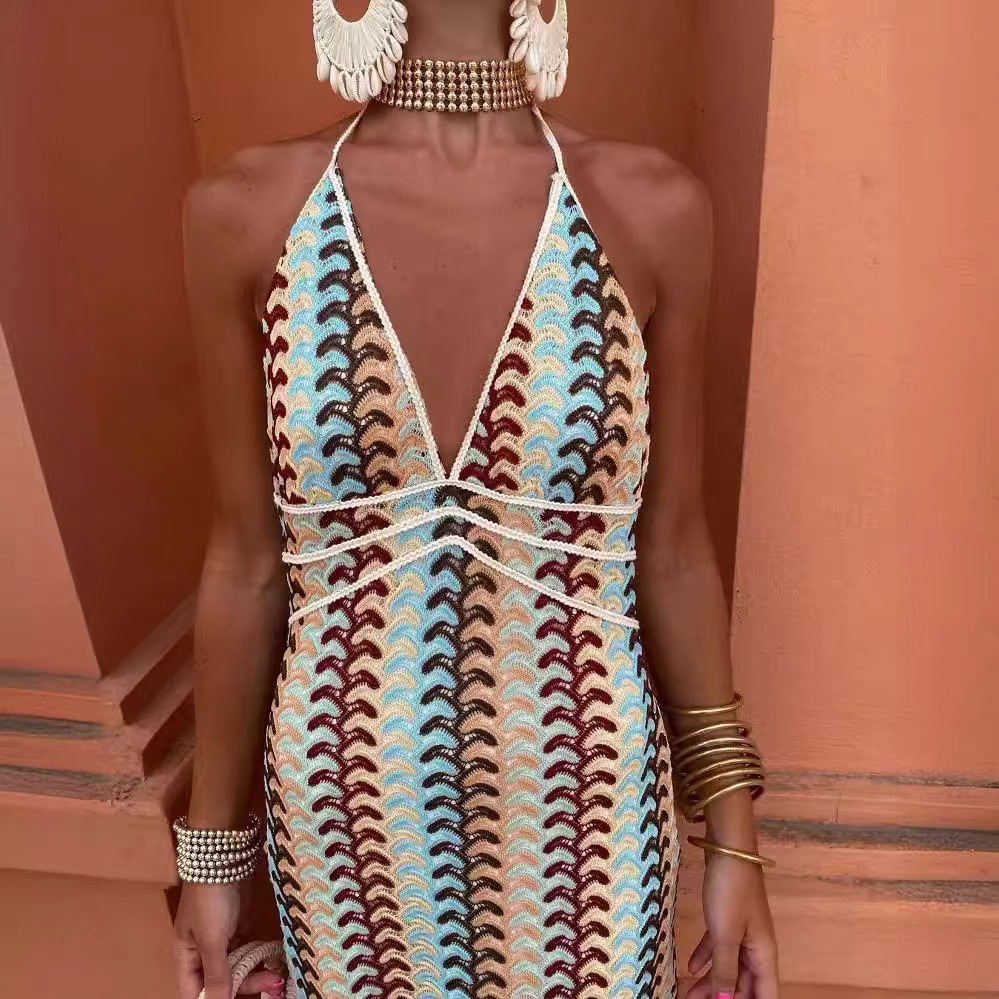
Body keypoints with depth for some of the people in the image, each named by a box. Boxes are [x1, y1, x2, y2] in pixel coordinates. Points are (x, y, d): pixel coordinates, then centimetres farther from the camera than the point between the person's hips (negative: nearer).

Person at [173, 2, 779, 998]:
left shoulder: (652, 207, -9)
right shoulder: (246, 211, -9)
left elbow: (673, 549, -4)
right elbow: (247, 558, -4)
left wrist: (733, 836, 2)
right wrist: (214, 840, 5)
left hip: (584, 810, 0)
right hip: (351, 815, 1)